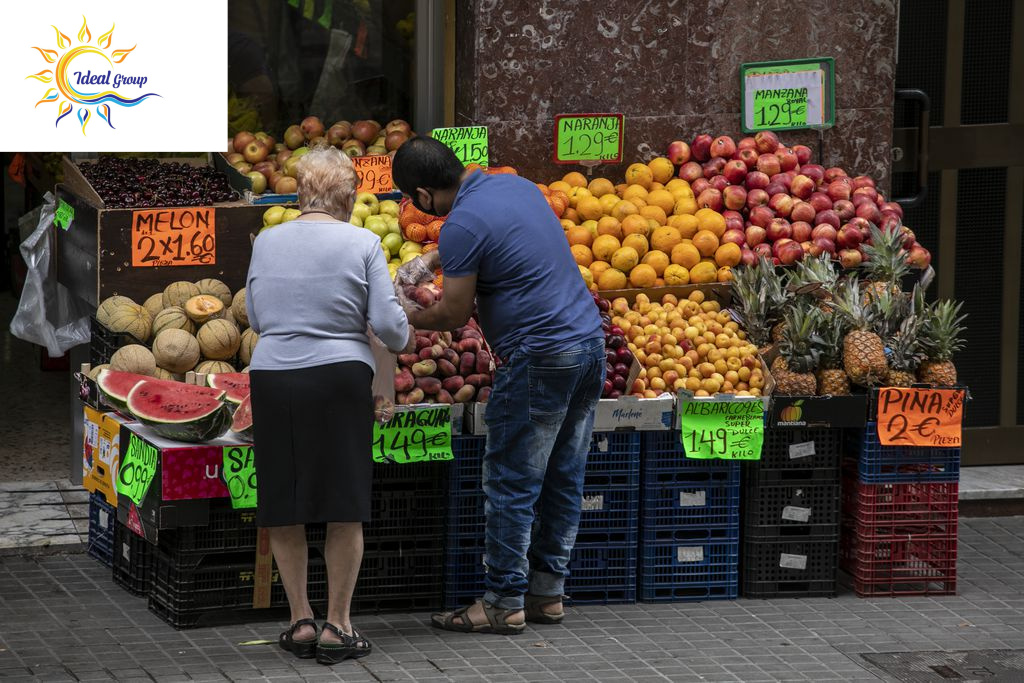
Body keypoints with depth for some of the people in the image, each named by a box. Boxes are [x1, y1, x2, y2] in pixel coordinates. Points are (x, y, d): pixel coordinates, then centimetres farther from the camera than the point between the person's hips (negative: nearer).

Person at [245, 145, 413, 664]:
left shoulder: (267, 241, 7)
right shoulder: (361, 243, -2)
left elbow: (256, 318, 15)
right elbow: (387, 320, -4)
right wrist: (405, 341, 17)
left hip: (271, 379, 3)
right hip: (338, 378, -3)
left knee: (283, 506, 10)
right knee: (344, 507, 5)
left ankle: (300, 621, 13)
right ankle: (337, 625, 6)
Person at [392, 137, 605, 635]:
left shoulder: (462, 225, -15)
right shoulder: (514, 184, 11)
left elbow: (454, 314, -8)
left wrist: (405, 320, 10)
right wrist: (431, 260, 26)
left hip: (539, 360, -9)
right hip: (589, 341, 9)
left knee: (511, 486, 0)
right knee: (563, 479, 13)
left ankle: (505, 604, 4)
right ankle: (547, 593, 19)